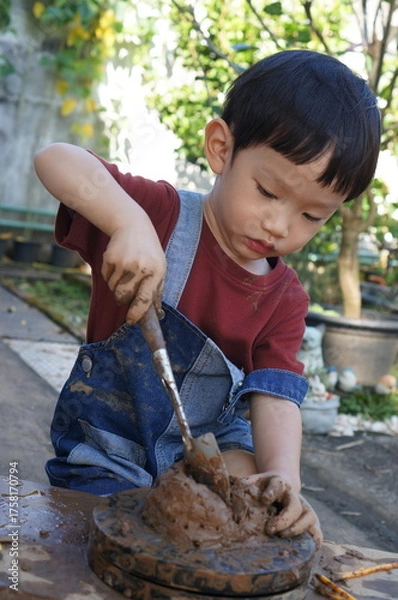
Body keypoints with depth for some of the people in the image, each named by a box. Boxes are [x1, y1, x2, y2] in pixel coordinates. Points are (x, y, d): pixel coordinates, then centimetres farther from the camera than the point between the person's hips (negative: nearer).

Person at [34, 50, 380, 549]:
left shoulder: (286, 301, -3)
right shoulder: (161, 216, -15)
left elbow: (276, 395, -14)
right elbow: (53, 159, -26)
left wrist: (282, 472, -35)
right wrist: (129, 221, -46)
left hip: (211, 442, 4)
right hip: (109, 453, -3)